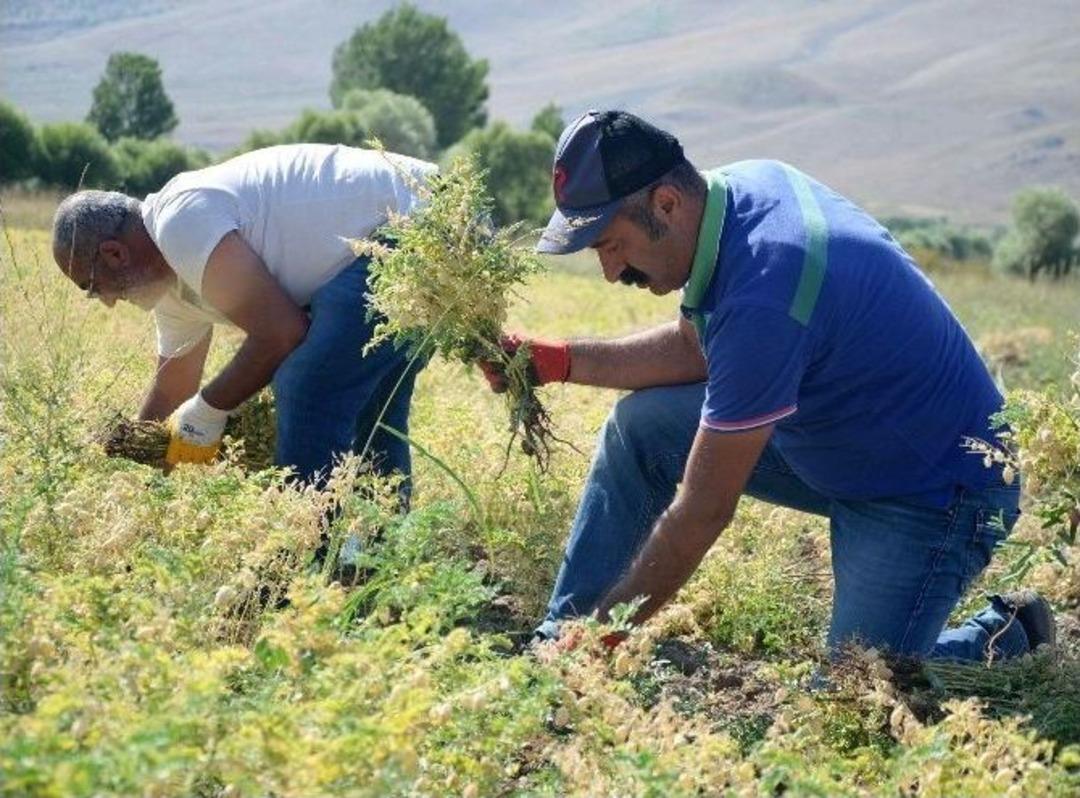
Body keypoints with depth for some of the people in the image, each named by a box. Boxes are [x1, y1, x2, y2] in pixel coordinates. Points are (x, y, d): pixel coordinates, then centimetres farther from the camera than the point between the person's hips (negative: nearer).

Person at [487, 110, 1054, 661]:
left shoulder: (762, 295, -34)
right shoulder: (745, 183, -7)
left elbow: (704, 512, -27)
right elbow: (695, 346, 10)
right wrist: (562, 361, -1)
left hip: (934, 491, -9)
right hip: (843, 435, 9)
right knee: (641, 423, 1)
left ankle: (1007, 634, 13)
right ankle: (557, 641, 4)